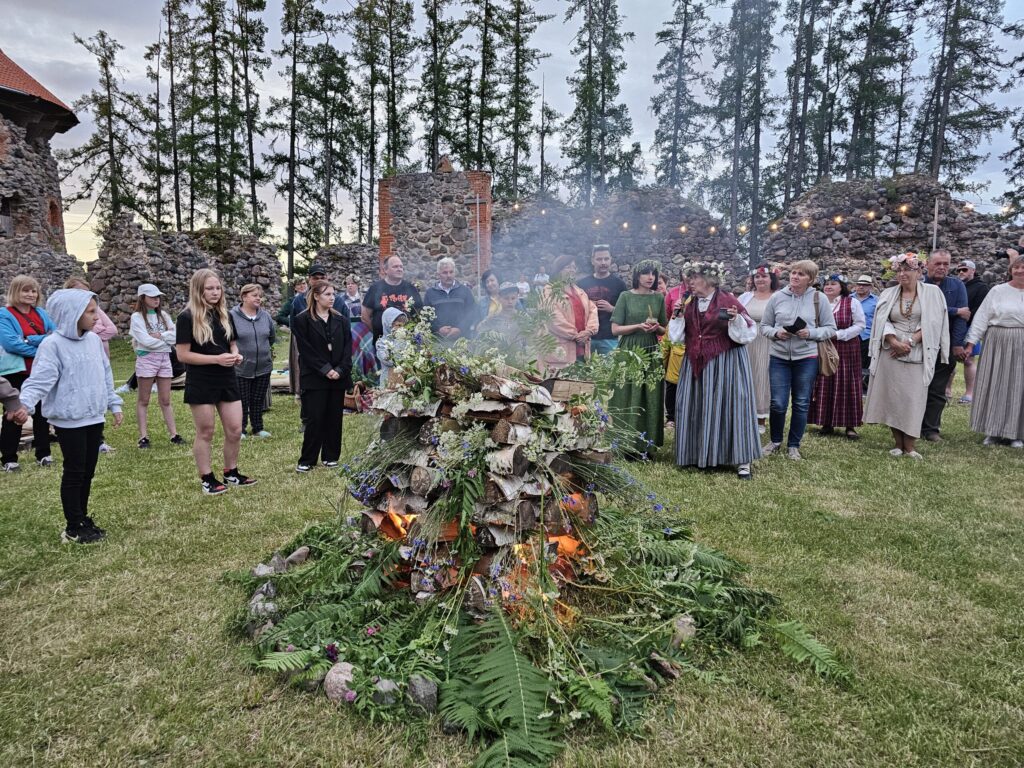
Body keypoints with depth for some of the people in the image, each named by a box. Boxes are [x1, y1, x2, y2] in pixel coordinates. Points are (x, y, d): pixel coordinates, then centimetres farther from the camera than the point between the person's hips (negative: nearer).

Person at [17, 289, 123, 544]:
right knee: (74, 472, 0)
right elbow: (41, 379, -21)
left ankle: (82, 518, 27)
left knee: (88, 471, 13)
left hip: (94, 417, 6)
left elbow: (105, 375, 15)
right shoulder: (53, 344, -13)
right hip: (69, 420, -6)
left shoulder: (94, 340, 8)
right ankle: (73, 528, 11)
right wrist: (24, 403, -38)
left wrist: (114, 404, 17)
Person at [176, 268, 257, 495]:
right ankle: (207, 479, 18)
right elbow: (183, 355, -13)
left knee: (235, 430, 8)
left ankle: (231, 473, 25)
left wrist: (235, 354, -4)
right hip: (201, 384, -5)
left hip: (227, 380, 6)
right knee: (205, 432, 5)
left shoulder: (225, 315, 9)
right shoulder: (187, 317, -9)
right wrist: (216, 359, -20)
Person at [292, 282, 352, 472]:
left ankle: (331, 456, 19)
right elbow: (306, 350, -8)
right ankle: (307, 460, 8)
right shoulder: (303, 321, -2)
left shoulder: (341, 320, 9)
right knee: (314, 419, -3)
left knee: (334, 418, 8)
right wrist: (325, 370, -14)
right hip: (315, 378, -3)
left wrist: (340, 370, -10)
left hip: (338, 377, 4)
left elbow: (348, 347, 4)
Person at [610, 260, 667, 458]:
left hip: (651, 352, 3)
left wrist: (657, 327, -6)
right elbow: (615, 329, -3)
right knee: (629, 396, -3)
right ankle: (628, 444, 4)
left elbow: (664, 331, 16)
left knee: (650, 396, 3)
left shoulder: (659, 298, 10)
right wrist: (639, 326, -15)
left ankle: (646, 442, 12)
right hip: (629, 351, -3)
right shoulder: (626, 296, 0)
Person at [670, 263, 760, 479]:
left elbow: (748, 331, -6)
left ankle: (742, 460, 2)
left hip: (724, 363, -6)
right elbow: (678, 336, 14)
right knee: (695, 408, 7)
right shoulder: (689, 304, 10)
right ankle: (697, 454, 20)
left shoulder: (727, 301, -7)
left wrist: (735, 319, -24)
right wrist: (677, 316, -1)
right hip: (696, 364, 6)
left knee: (727, 405, -5)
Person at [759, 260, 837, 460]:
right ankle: (775, 440, 24)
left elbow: (830, 328, 2)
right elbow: (764, 326, 7)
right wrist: (776, 333, -14)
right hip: (779, 357, 0)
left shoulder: (819, 299, -1)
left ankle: (793, 445, 24)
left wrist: (811, 333, -15)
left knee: (801, 404, 8)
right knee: (777, 403, 0)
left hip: (806, 358, 0)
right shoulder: (777, 297, 1)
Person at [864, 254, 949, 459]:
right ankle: (898, 443, 11)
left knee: (913, 398, -3)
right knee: (892, 396, 2)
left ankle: (910, 444, 4)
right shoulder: (888, 294, 9)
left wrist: (910, 341, -12)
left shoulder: (932, 292, 3)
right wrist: (894, 341, -13)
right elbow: (882, 322, 3)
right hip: (891, 353, 2)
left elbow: (933, 323, -3)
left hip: (918, 354, -2)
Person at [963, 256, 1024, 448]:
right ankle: (994, 431, 14)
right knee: (995, 385, 3)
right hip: (998, 344, -1)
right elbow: (982, 317, -1)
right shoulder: (998, 291, 1)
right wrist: (970, 343, -7)